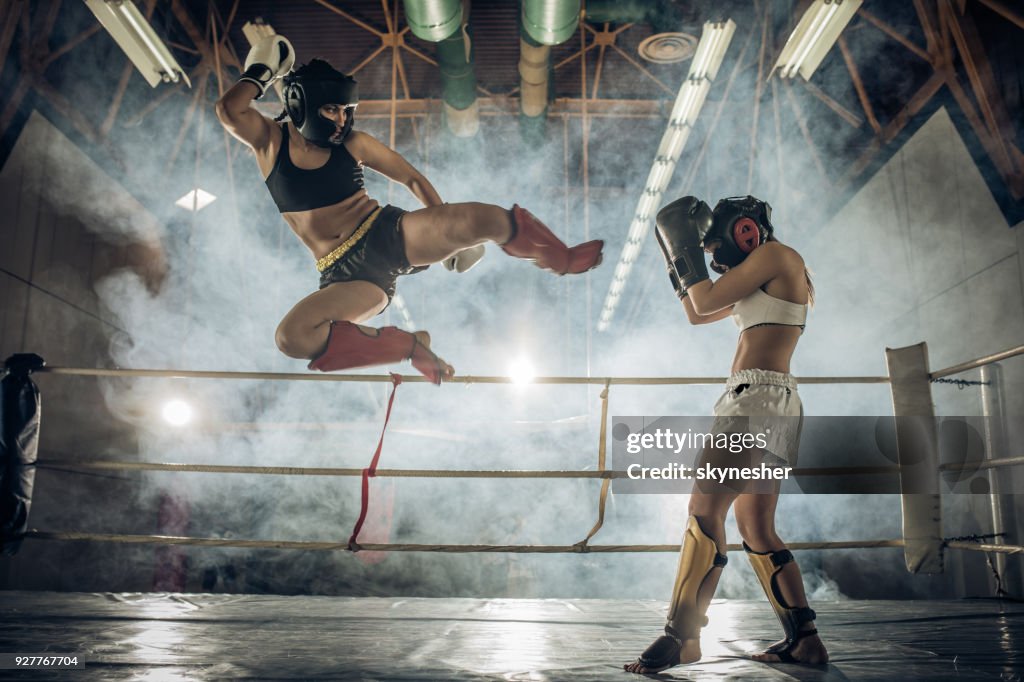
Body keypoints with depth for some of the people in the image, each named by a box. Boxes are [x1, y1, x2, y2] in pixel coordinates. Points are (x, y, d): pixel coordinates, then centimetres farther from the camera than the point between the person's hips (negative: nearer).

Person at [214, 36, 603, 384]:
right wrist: (262, 72, -3)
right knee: (292, 336, -30)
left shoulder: (353, 144, 5)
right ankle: (409, 347, -13)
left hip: (390, 235, 1)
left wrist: (450, 232, 10)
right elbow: (229, 111, -17)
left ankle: (564, 260, 2)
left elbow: (412, 179, 13)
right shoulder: (270, 141, 3)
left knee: (482, 218, -26)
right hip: (347, 274, 0)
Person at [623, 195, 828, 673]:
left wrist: (687, 244, 7)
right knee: (757, 530, 9)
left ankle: (682, 635, -17)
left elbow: (706, 302, -6)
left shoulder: (775, 253, 0)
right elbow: (697, 314, 29)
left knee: (705, 508, -16)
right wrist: (676, 254, 25)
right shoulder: (758, 285, 26)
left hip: (757, 394, -10)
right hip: (772, 404, 10)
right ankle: (804, 639, 12)